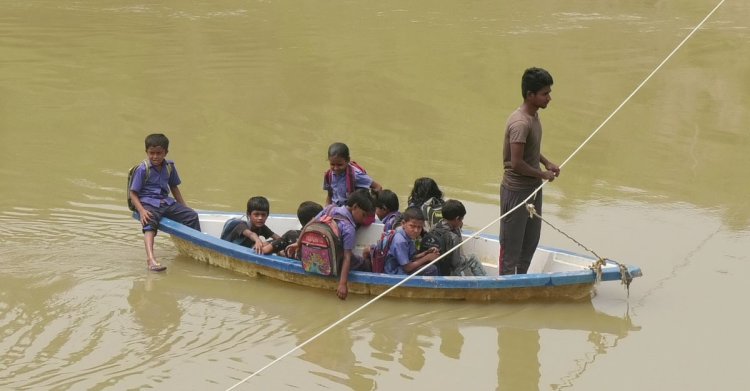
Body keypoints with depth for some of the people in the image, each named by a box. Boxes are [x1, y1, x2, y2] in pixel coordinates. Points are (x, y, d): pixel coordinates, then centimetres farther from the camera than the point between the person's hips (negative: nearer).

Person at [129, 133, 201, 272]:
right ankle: (150, 258, -54)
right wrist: (141, 211, -24)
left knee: (192, 215, -5)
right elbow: (133, 193, -9)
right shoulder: (143, 169, -9)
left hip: (166, 202, 6)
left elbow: (174, 187, 23)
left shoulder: (169, 166, 9)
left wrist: (184, 207, 20)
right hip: (148, 203, -6)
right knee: (150, 223, -34)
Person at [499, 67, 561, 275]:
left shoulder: (534, 115, 4)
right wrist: (542, 174, -15)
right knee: (511, 243, 2)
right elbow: (517, 163, -28)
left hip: (533, 188, 10)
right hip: (517, 191, -10)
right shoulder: (520, 123, -27)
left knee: (531, 241, 20)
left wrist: (546, 162, 6)